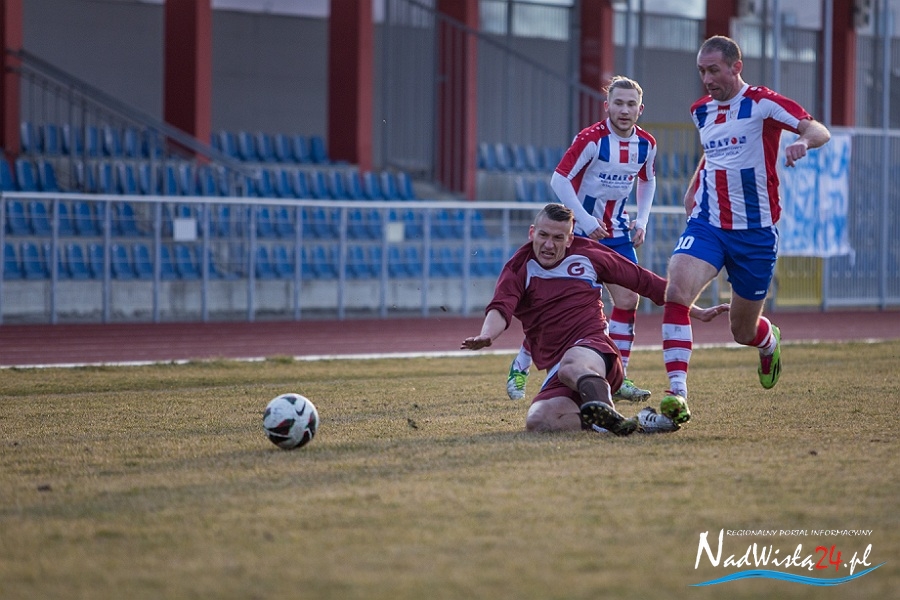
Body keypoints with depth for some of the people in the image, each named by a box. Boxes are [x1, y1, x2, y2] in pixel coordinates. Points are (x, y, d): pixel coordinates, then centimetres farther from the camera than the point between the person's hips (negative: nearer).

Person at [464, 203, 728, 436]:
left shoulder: (588, 256, 11)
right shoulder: (519, 269, 8)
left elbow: (645, 282, 19)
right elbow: (500, 309, -11)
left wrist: (697, 312, 22)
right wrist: (485, 336, -36)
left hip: (595, 346, -2)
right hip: (557, 366, 2)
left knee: (571, 366, -40)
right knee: (538, 421, -30)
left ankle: (607, 416, -68)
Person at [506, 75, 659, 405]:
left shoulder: (646, 144, -2)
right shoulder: (591, 139, -21)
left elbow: (647, 181, 17)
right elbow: (559, 180, -19)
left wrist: (642, 220, 5)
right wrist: (586, 222, -22)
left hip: (616, 232, 5)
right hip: (579, 229, -5)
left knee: (628, 298, -5)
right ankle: (519, 368, 13)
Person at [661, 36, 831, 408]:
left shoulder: (762, 104, -8)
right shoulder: (702, 111, 10)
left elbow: (818, 130, -20)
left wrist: (803, 141, -42)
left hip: (755, 231, -4)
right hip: (707, 224, 4)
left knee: (744, 331, 8)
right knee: (676, 290, -25)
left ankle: (769, 341, 48)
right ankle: (677, 391, -27)